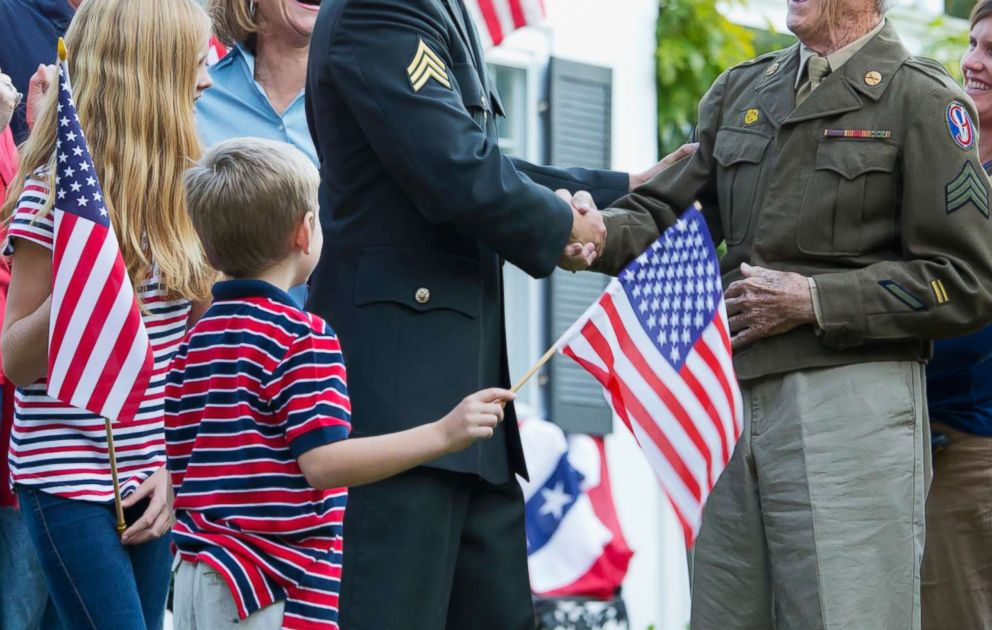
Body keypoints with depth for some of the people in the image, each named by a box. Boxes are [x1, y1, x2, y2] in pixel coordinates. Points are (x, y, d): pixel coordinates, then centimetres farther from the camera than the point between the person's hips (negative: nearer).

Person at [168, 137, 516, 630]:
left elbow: (177, 469, 13)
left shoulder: (192, 344, 12)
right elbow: (321, 462, -24)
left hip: (200, 580, 8)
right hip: (275, 589, -8)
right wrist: (443, 434, -29)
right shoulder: (302, 337, -12)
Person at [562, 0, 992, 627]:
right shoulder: (741, 92, 17)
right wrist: (595, 233, -8)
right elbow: (666, 217, 15)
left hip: (851, 406, -6)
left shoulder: (922, 100, -1)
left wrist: (814, 300, -11)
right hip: (734, 401, 6)